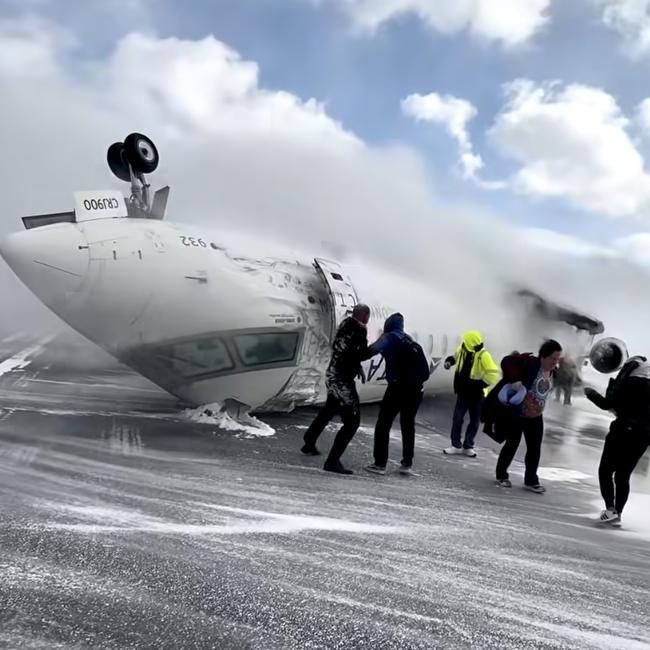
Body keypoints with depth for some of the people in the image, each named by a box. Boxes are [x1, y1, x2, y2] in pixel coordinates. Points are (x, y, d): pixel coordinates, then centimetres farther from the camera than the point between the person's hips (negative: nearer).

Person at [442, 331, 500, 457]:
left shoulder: (483, 356, -22)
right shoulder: (462, 350, -5)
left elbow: (493, 375, -24)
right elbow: (456, 356, 20)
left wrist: (478, 384, -26)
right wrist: (450, 361, -1)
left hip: (476, 395, -4)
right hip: (463, 393, 4)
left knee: (474, 421, 9)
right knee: (457, 419, 0)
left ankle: (468, 446, 24)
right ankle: (456, 445, 13)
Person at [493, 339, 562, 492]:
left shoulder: (553, 372, 2)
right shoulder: (529, 362, -21)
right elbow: (506, 361, -28)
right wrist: (514, 380, -39)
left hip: (535, 417, 7)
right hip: (515, 414, -6)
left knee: (535, 448, 6)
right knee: (512, 444, 4)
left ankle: (531, 480, 19)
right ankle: (501, 475, 22)